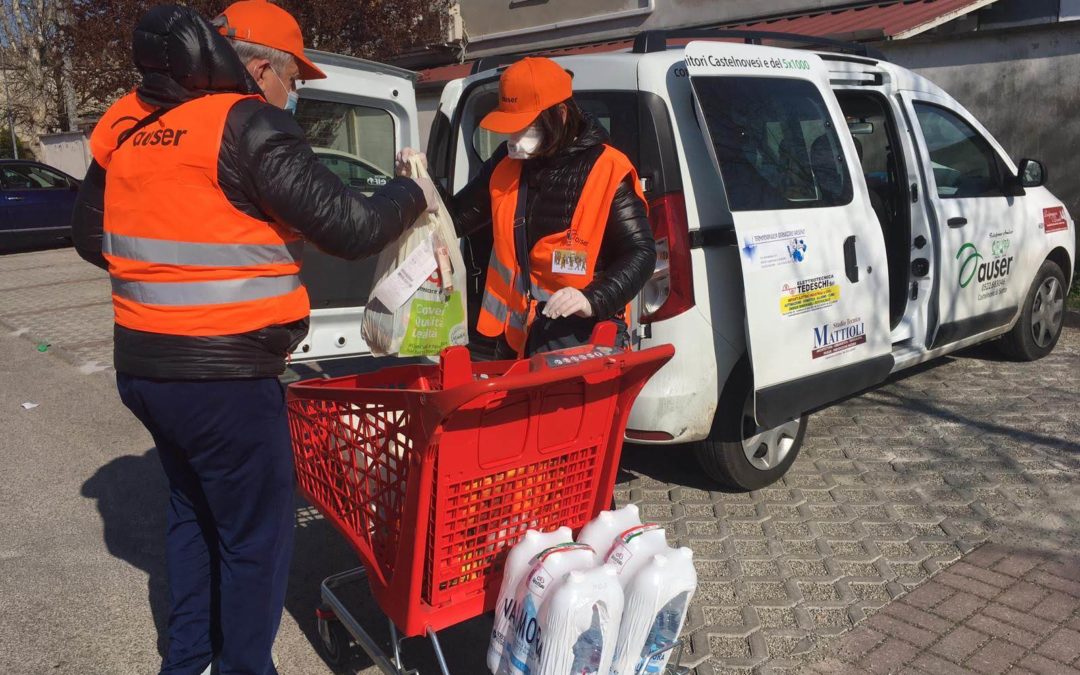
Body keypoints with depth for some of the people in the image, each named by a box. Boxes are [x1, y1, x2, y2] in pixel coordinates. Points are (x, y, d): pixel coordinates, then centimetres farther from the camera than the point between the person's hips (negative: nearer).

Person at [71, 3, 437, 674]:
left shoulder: (128, 124, 8)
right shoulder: (250, 124, -15)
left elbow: (91, 236, 17)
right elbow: (350, 228, -18)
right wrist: (414, 194, -1)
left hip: (140, 366, 8)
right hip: (225, 378, -8)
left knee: (194, 511, 26)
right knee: (257, 537, 9)